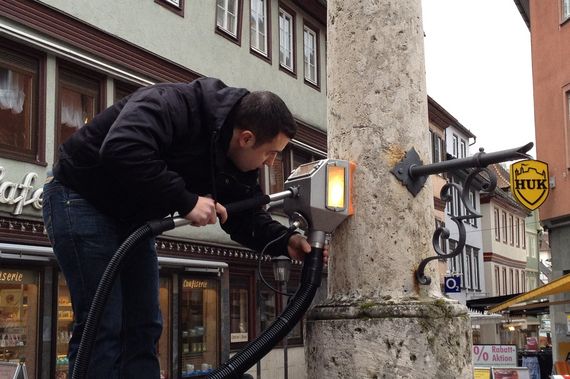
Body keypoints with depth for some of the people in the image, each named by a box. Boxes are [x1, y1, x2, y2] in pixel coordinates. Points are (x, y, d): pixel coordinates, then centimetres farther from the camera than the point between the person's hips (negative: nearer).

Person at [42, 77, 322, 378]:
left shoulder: (237, 161, -5)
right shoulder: (173, 106, -31)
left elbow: (243, 216, 3)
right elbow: (121, 151, -46)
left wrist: (284, 241, -15)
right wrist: (186, 201, -41)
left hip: (130, 217, 8)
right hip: (80, 198, -8)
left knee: (144, 326, 7)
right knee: (102, 327, -13)